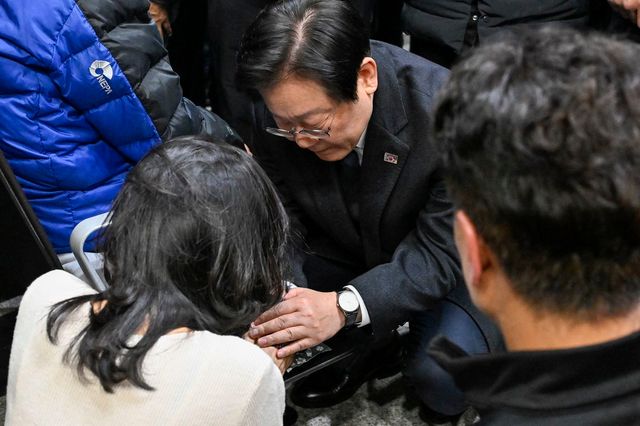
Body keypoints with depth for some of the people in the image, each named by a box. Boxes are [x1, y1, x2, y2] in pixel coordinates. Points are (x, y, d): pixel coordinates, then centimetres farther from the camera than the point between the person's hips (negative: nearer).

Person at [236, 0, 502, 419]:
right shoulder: (282, 110, -22)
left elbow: (442, 253, -28)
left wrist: (344, 306, -43)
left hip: (440, 262, -4)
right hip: (344, 252, 4)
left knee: (442, 380, -27)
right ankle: (363, 348, 12)